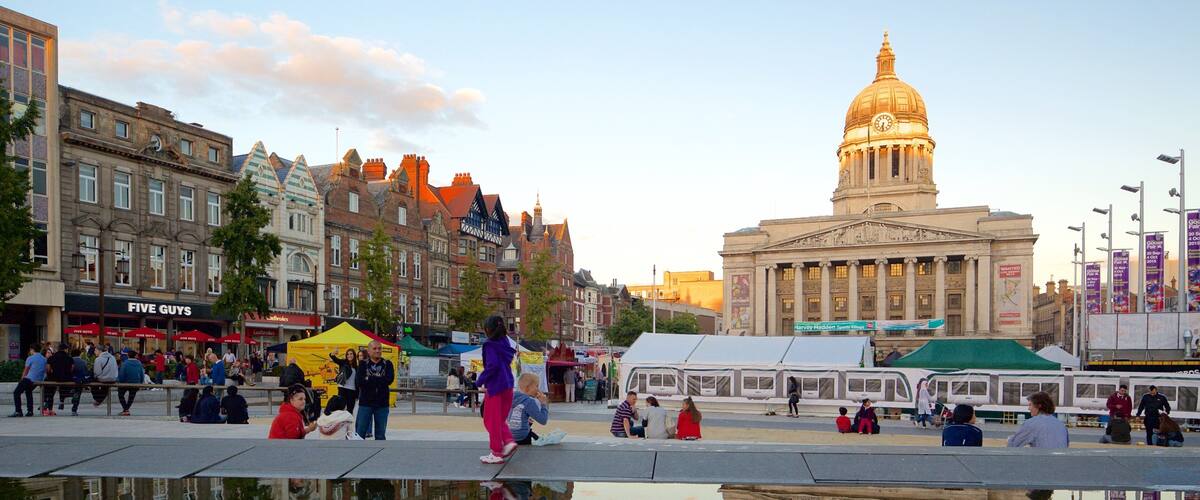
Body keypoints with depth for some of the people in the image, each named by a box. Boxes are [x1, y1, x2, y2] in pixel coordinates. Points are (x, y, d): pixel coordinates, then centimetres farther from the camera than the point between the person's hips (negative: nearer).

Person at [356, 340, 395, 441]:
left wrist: (369, 379, -13)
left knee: (380, 433, 10)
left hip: (382, 403, 1)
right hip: (365, 402, -1)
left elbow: (390, 379, -13)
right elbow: (358, 382, -13)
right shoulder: (363, 364, 2)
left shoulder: (387, 364, 4)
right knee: (360, 432, 0)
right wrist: (379, 380, -13)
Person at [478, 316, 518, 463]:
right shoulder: (507, 343, 10)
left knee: (491, 420, 3)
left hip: (495, 386, -7)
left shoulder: (490, 345, -12)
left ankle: (496, 453, 7)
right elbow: (506, 363, 12)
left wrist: (480, 381, -11)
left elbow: (492, 365, -22)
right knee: (500, 418, 20)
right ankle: (509, 441, 1)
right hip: (508, 385, 7)